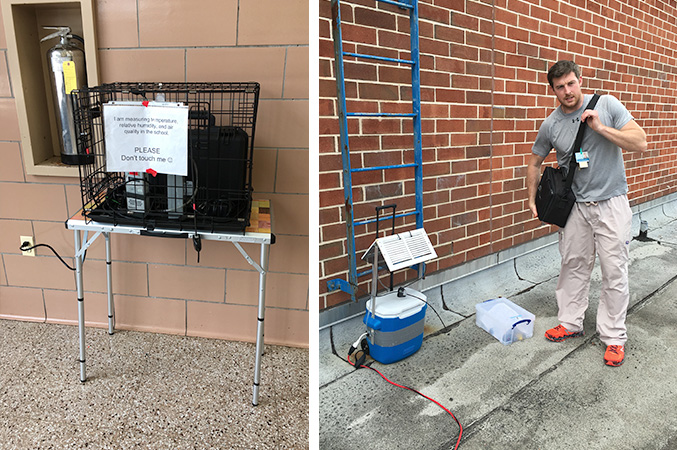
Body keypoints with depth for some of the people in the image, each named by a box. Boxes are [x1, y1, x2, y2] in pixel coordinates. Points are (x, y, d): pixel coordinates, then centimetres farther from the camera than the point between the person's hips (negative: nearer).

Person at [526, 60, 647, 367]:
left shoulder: (607, 105, -5)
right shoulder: (551, 125, 0)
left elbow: (640, 143, -10)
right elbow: (535, 162, 12)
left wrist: (600, 128, -19)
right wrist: (532, 200, 7)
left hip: (611, 203, -2)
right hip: (576, 205, 3)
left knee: (614, 271, 1)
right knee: (573, 266, 11)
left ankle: (614, 337, 14)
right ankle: (571, 323, 27)